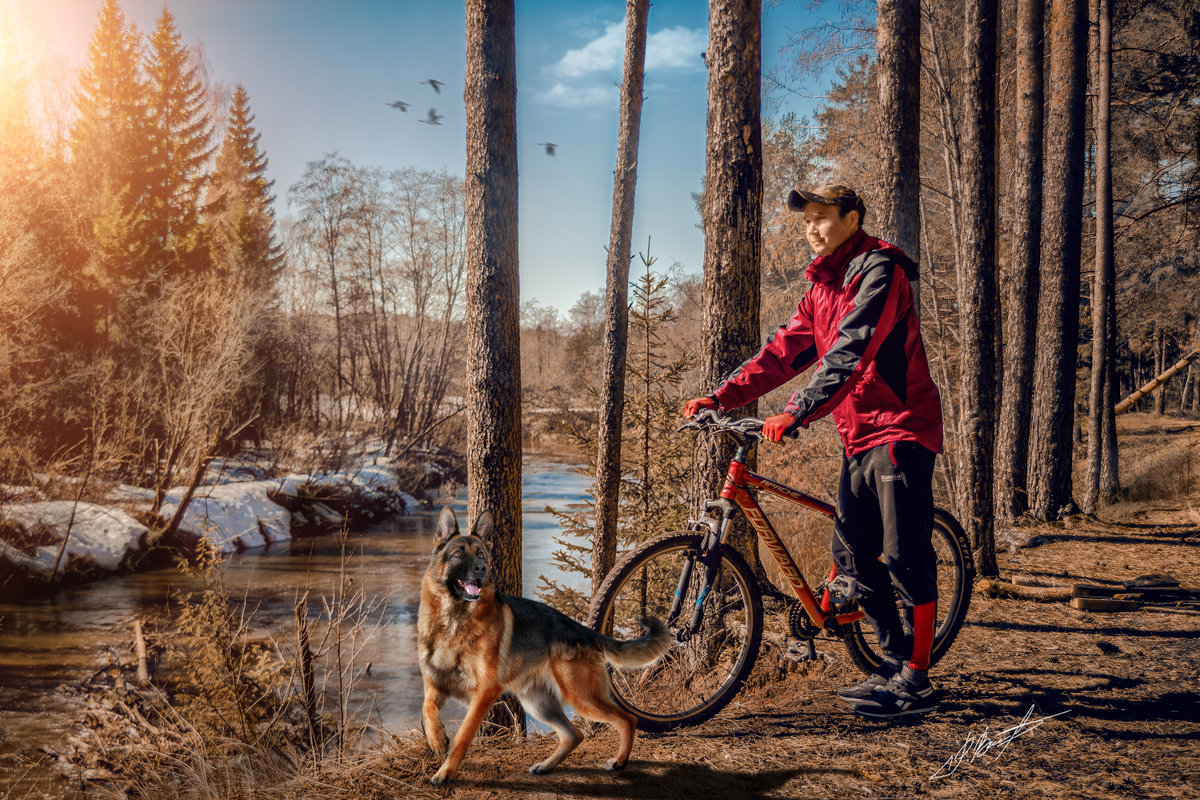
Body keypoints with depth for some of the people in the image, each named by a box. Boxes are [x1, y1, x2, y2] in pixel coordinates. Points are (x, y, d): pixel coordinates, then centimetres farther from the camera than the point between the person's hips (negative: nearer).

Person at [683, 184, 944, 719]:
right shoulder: (823, 288, 17)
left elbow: (851, 351, -23)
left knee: (906, 554, -7)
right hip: (860, 434, 9)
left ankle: (916, 682, 0)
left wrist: (797, 412, -31)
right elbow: (783, 352, 14)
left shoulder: (878, 269, -11)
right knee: (852, 554, 8)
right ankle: (896, 662, 19)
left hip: (900, 427, -9)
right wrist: (721, 397, 4)